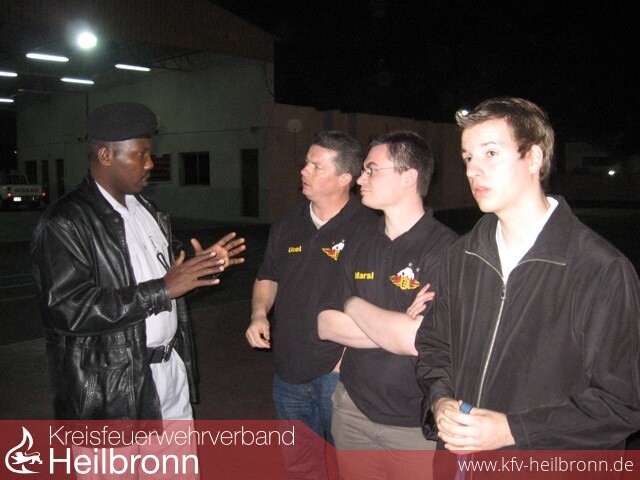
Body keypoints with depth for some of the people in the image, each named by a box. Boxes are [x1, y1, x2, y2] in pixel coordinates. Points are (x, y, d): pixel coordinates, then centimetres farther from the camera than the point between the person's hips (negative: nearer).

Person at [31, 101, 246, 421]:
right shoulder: (64, 223, -16)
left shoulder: (144, 209, 11)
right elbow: (67, 310, -25)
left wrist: (202, 266, 0)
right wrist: (162, 289, -25)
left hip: (172, 366, 8)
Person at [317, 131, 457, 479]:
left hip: (416, 426, -5)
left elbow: (417, 341, -27)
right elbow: (326, 325, -2)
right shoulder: (361, 246, 3)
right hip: (352, 412, 6)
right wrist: (395, 328, -17)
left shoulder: (445, 250, -17)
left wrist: (354, 305, -10)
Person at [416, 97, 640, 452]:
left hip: (552, 465, -4)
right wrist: (440, 402, -9)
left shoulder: (603, 271, -17)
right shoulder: (462, 256, 1)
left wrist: (512, 430, -22)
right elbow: (433, 346, 9)